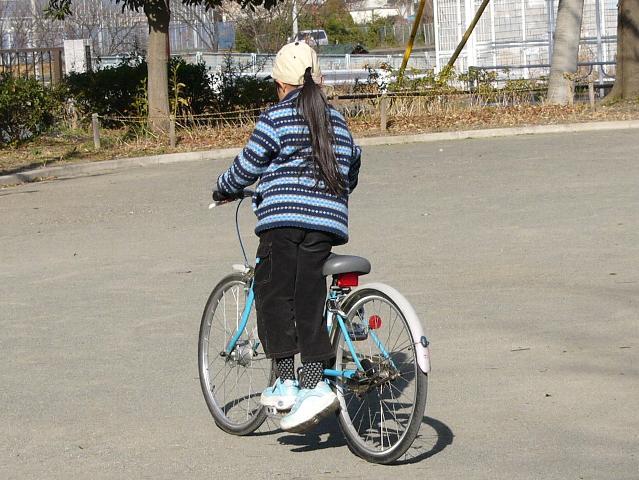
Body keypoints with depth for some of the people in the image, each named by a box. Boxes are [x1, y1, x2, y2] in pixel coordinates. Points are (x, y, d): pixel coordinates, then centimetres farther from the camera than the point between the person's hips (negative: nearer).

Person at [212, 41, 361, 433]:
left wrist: (223, 191, 20)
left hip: (283, 220, -5)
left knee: (274, 297, 2)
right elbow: (351, 172, 26)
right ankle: (313, 385, -8)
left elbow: (247, 167, 1)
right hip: (329, 222, 5)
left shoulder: (276, 118, -1)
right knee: (309, 302, 3)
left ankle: (286, 382, -5)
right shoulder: (337, 121, 17)